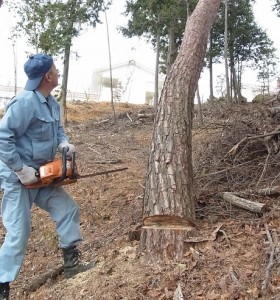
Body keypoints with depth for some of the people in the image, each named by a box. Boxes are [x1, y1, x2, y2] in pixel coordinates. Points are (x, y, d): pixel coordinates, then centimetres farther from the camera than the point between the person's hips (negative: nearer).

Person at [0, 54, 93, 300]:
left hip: (43, 175, 9)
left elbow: (57, 128, 20)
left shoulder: (52, 103, 6)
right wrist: (21, 169, -26)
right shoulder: (25, 103, -24)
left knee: (69, 210, 12)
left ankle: (72, 264, 26)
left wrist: (64, 143, -3)